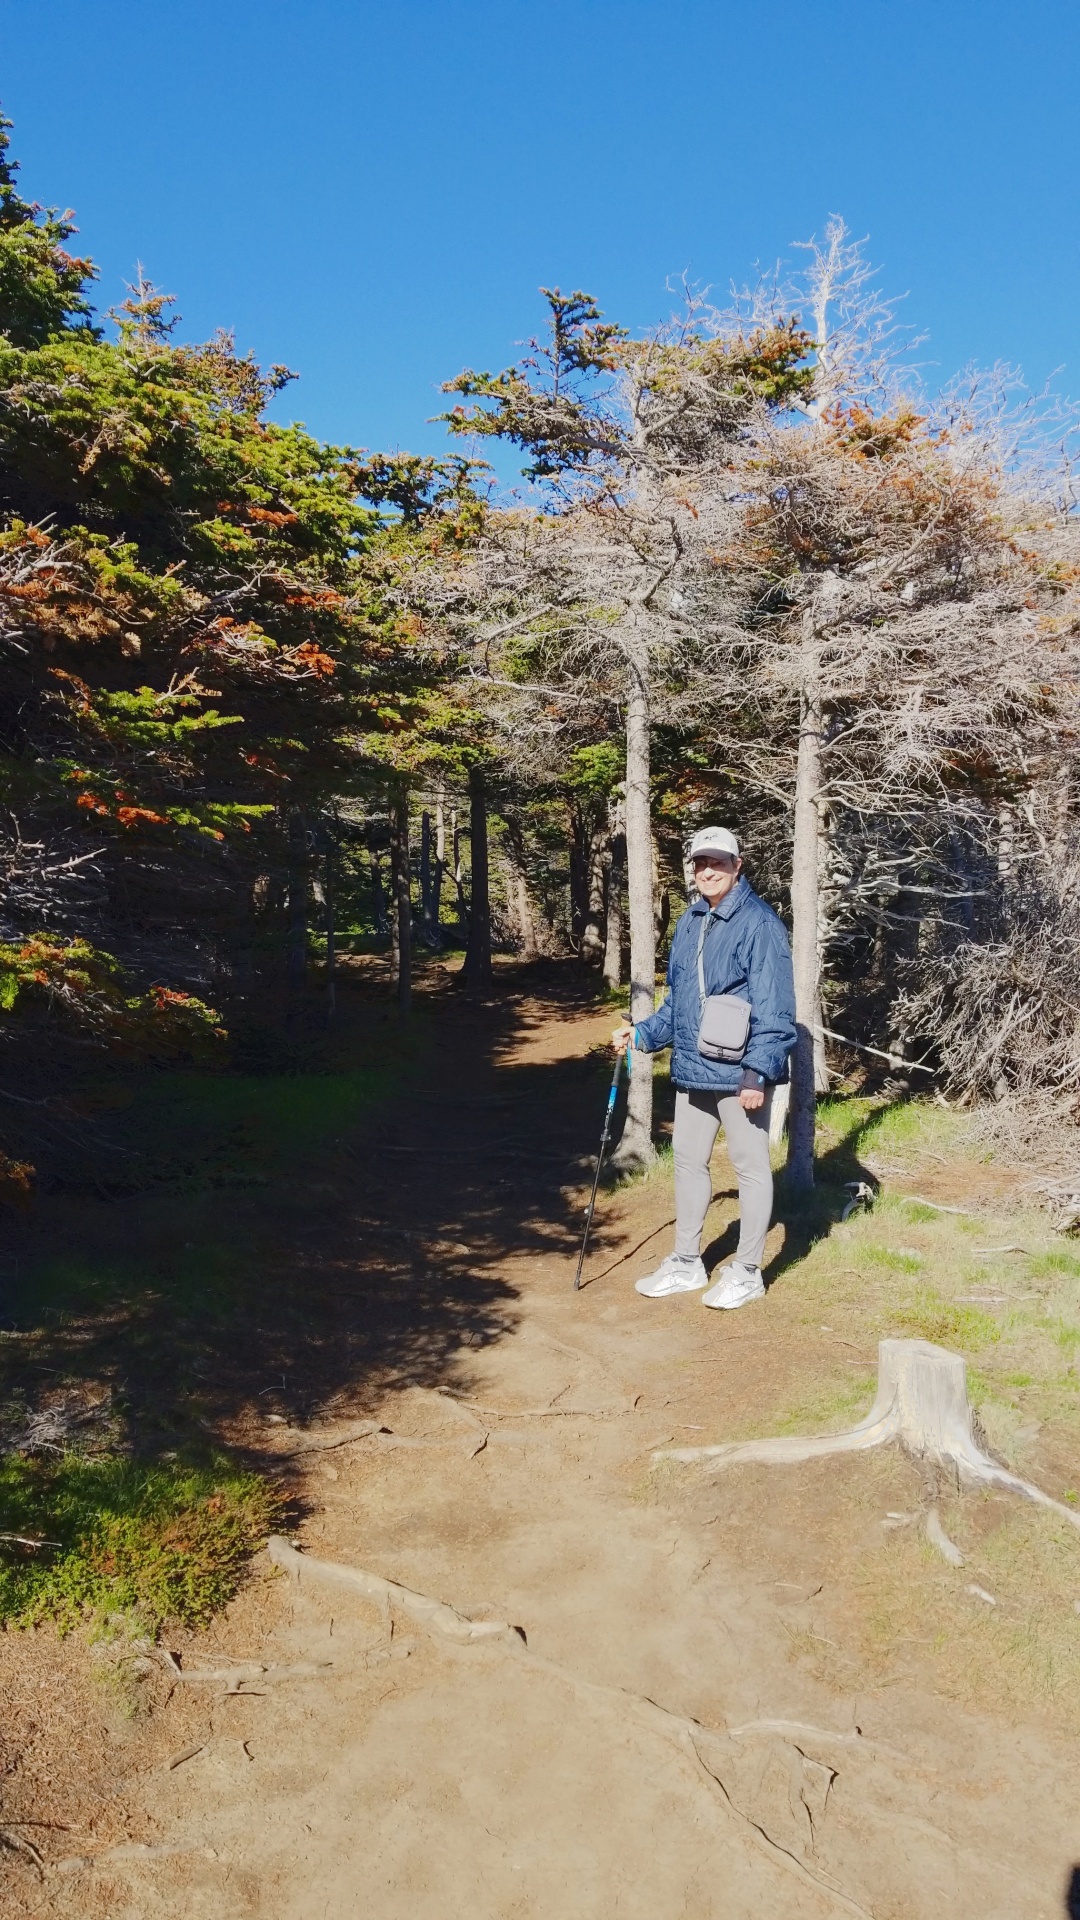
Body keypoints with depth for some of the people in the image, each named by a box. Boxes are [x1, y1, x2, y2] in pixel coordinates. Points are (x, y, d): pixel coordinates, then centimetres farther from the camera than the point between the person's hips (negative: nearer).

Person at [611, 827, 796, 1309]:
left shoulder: (759, 923, -13)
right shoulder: (688, 923, 11)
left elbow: (773, 1008, -17)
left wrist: (757, 1071, -21)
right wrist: (641, 1034, 11)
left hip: (739, 1074, -8)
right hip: (692, 1071, 8)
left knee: (750, 1168, 6)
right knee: (688, 1163, 15)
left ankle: (746, 1272, 18)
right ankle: (686, 1263, 29)